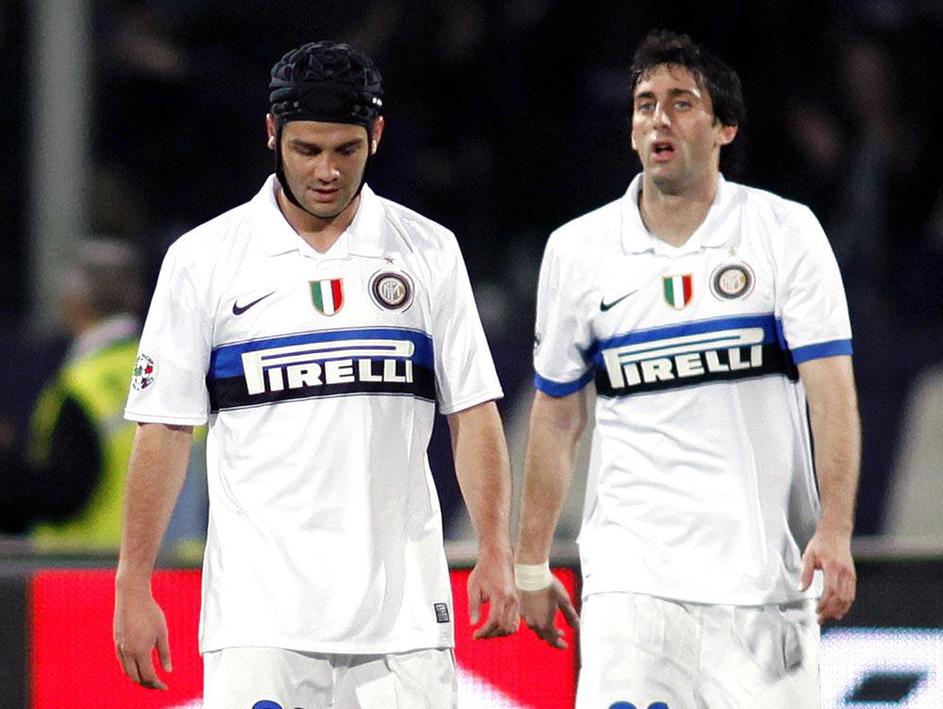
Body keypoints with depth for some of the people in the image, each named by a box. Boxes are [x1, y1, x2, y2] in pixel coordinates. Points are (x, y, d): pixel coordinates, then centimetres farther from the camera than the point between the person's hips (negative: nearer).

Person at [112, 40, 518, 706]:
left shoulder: (429, 252, 7)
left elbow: (473, 414, 8)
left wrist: (496, 552, -3)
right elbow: (164, 430, 3)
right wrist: (134, 587, -2)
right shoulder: (202, 259, 2)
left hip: (402, 615, 2)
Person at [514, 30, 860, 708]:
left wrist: (835, 533, -16)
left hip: (764, 570, -1)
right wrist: (531, 565, 14)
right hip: (630, 569, 1)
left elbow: (831, 390, -5)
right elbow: (556, 417, 15)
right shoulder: (576, 250, 7)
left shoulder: (786, 231, 1)